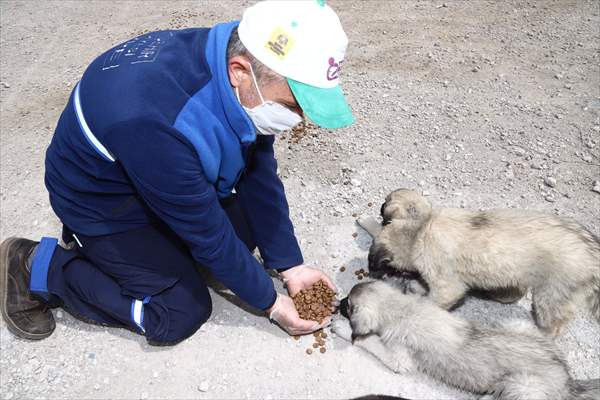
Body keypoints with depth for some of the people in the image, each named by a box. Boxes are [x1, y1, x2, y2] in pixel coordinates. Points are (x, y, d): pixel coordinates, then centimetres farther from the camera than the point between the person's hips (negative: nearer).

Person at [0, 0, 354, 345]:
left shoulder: (238, 58, -19)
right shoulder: (158, 125, -42)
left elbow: (259, 175, -10)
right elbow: (208, 233, -28)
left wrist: (291, 265, -8)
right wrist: (271, 303, -13)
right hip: (104, 205, -6)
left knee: (246, 235, 4)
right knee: (183, 313, -4)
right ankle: (37, 267, 5)